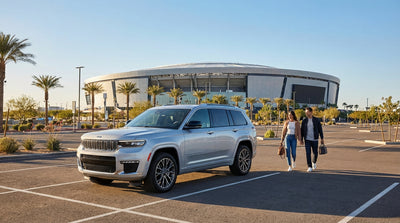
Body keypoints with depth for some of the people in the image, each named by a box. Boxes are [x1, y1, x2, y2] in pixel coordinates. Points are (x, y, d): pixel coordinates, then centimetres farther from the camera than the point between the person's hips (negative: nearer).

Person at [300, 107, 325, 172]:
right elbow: (302, 130, 5)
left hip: (315, 140, 0)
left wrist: (322, 139, -2)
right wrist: (301, 139, 1)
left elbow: (320, 130, 1)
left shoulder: (316, 120, -3)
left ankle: (314, 162, 37)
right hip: (307, 140, 0)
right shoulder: (304, 121, 1)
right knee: (308, 153, -9)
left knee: (315, 153, 6)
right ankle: (310, 167, -3)